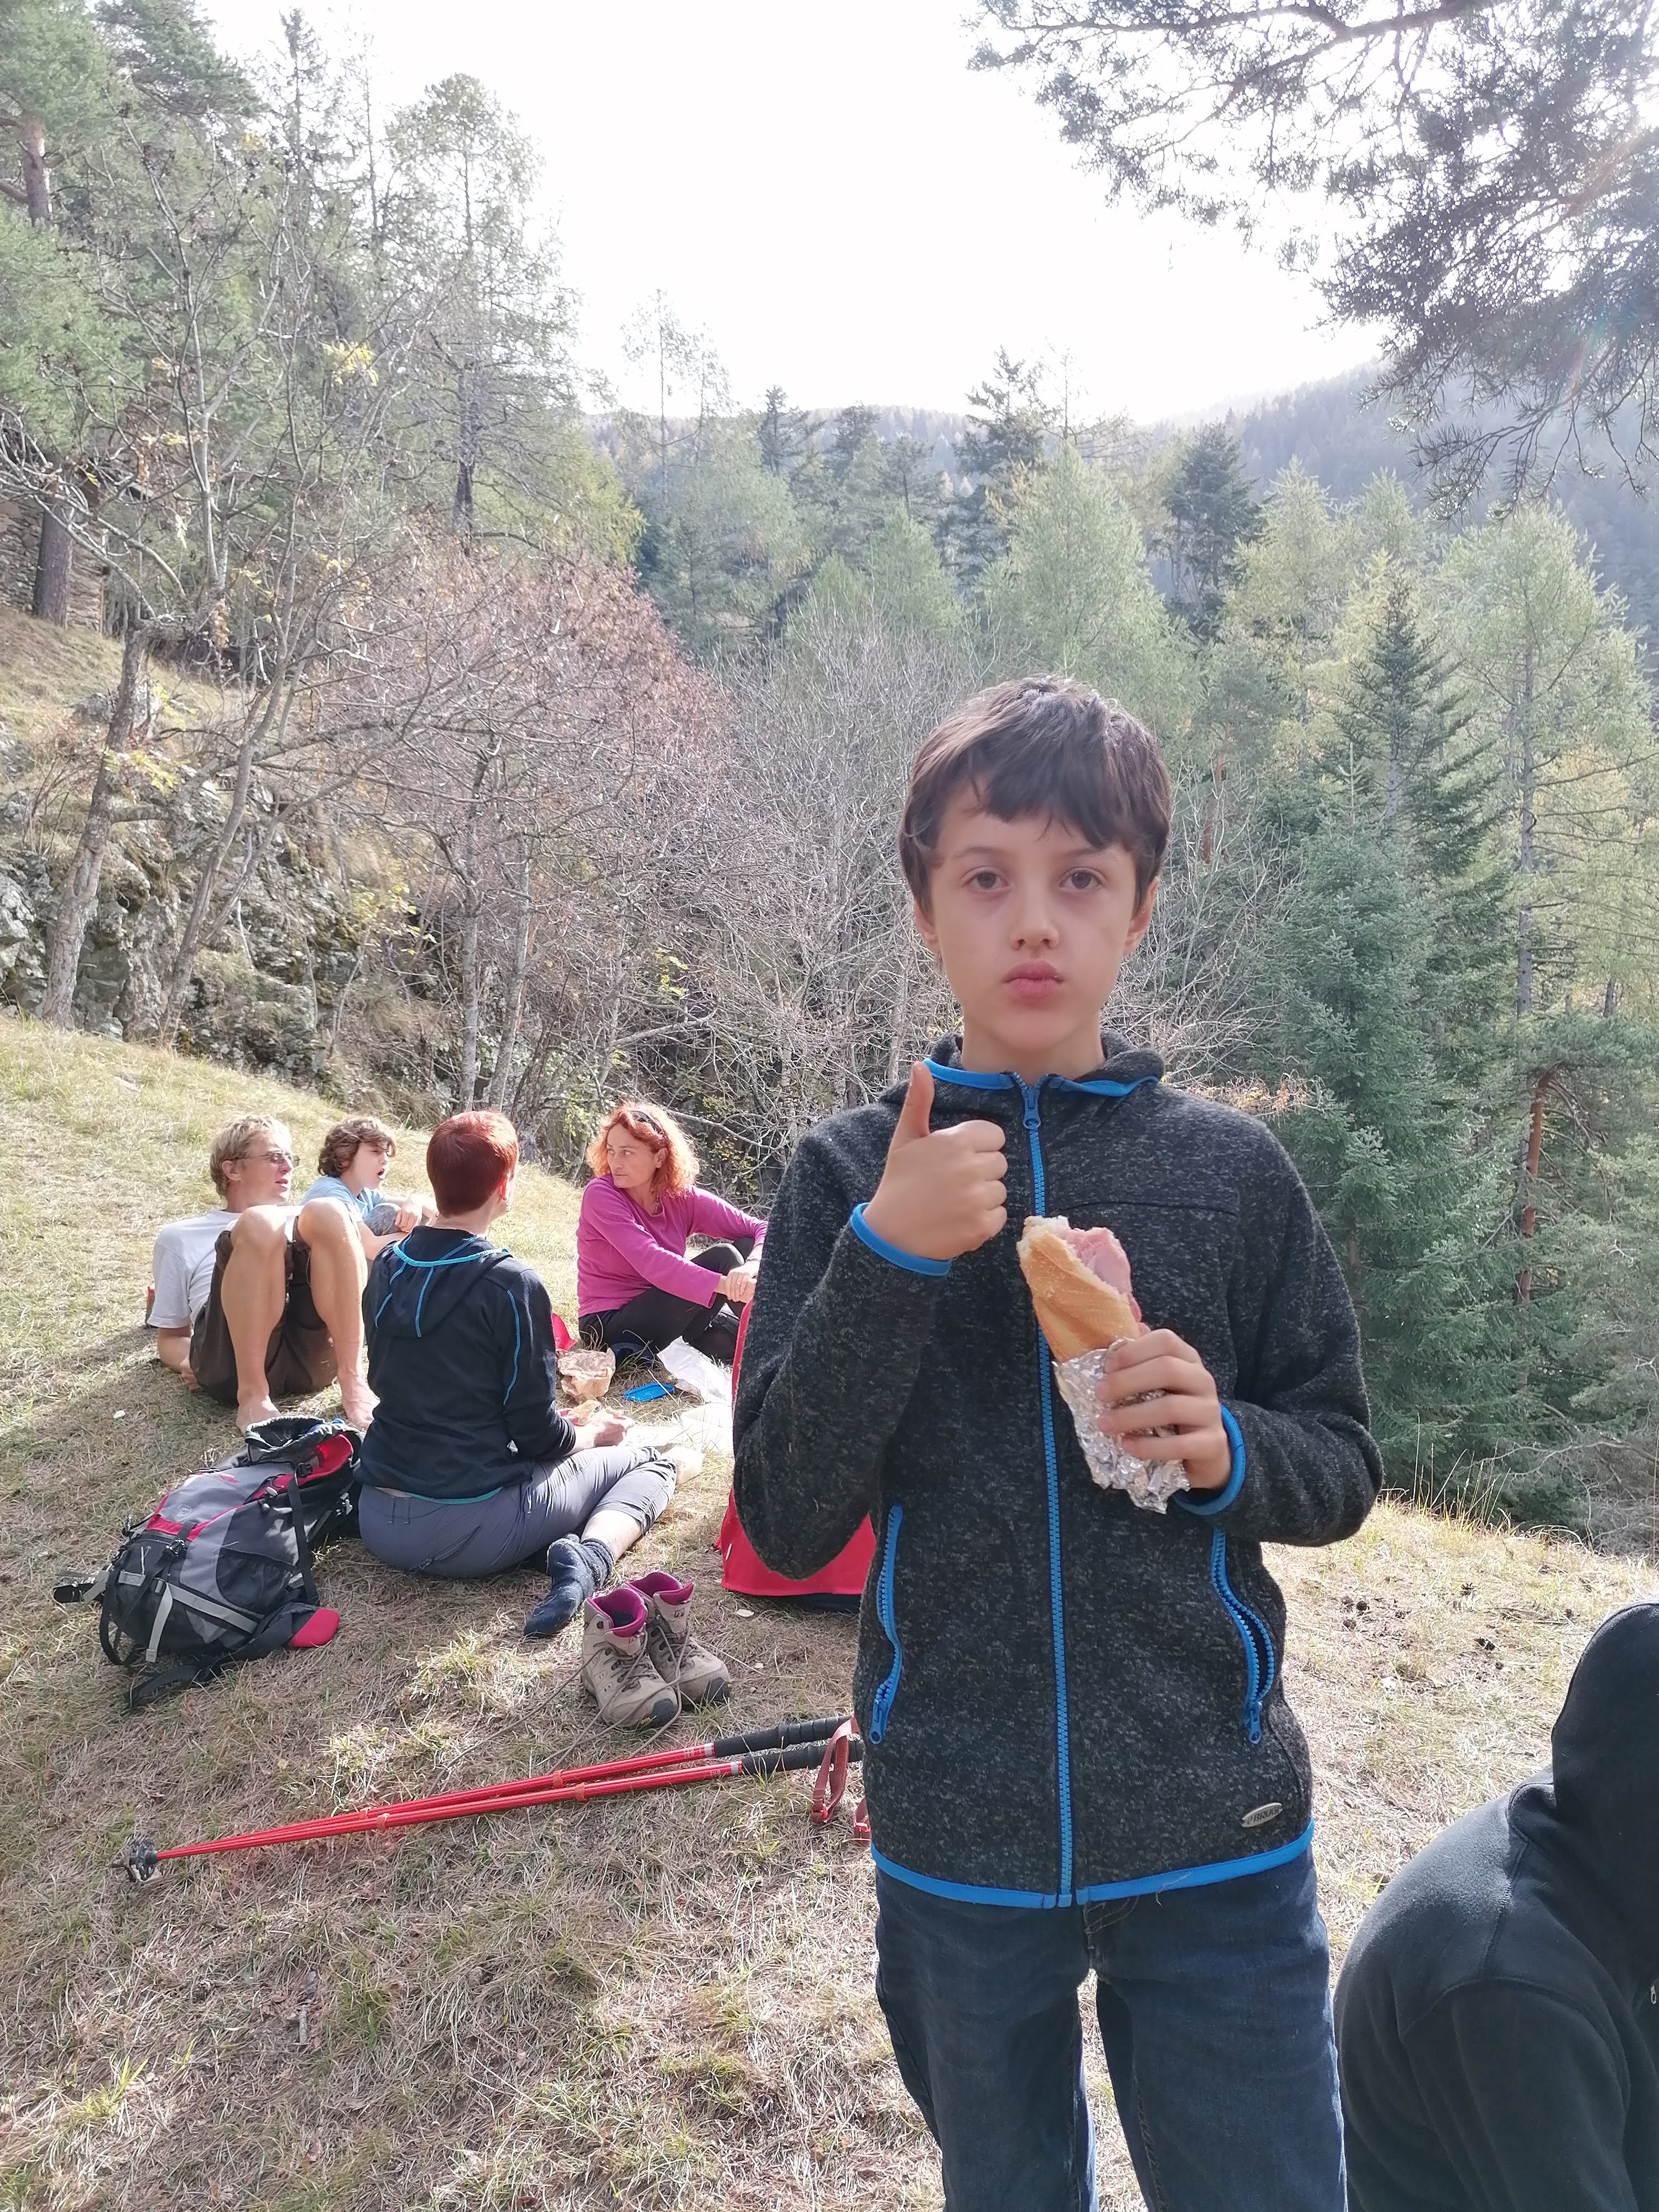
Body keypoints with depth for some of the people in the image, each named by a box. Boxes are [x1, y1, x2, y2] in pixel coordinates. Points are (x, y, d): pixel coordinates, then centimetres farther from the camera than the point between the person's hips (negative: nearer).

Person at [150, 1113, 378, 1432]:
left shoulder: (300, 1223, 35)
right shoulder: (180, 1238, 29)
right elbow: (170, 1337, 25)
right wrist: (188, 1363, 2)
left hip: (311, 1355, 2)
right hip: (233, 1362, -2)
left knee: (327, 1213, -20)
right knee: (260, 1224, -26)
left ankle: (352, 1381, -22)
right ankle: (252, 1395, -28)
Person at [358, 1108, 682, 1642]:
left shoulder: (385, 1269, 2)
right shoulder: (511, 1284, -17)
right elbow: (538, 1434, -12)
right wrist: (593, 1434, 12)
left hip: (379, 1523, 7)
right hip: (473, 1530, -6)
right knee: (646, 1460, 15)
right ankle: (589, 1558, -12)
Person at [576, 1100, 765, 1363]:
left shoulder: (681, 1198, -1)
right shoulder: (601, 1195, -15)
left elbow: (762, 1229, -8)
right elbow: (651, 1262, -30)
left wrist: (751, 1267, -32)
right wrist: (727, 1285, -41)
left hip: (663, 1321, 6)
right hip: (613, 1329, -6)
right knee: (722, 1257, -20)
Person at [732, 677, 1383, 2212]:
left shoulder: (1229, 1169, -5)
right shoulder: (853, 1177, -7)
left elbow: (1342, 1467, 4)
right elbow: (787, 1526, -10)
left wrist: (1229, 1449, -18)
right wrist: (885, 1261, -23)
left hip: (1217, 1837, 0)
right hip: (958, 1838, 1)